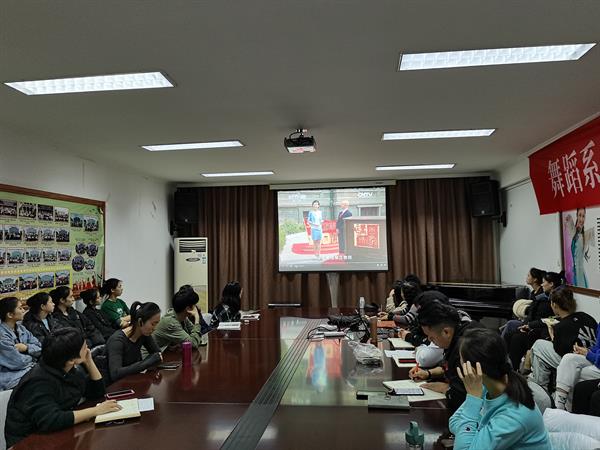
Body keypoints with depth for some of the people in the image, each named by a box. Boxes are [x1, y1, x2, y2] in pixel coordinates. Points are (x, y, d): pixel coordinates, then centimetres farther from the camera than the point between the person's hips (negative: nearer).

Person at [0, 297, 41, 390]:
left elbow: (39, 348, 3)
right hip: (10, 377, -7)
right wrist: (32, 358, -1)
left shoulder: (21, 328, 7)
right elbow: (18, 362, -19)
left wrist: (26, 347, -14)